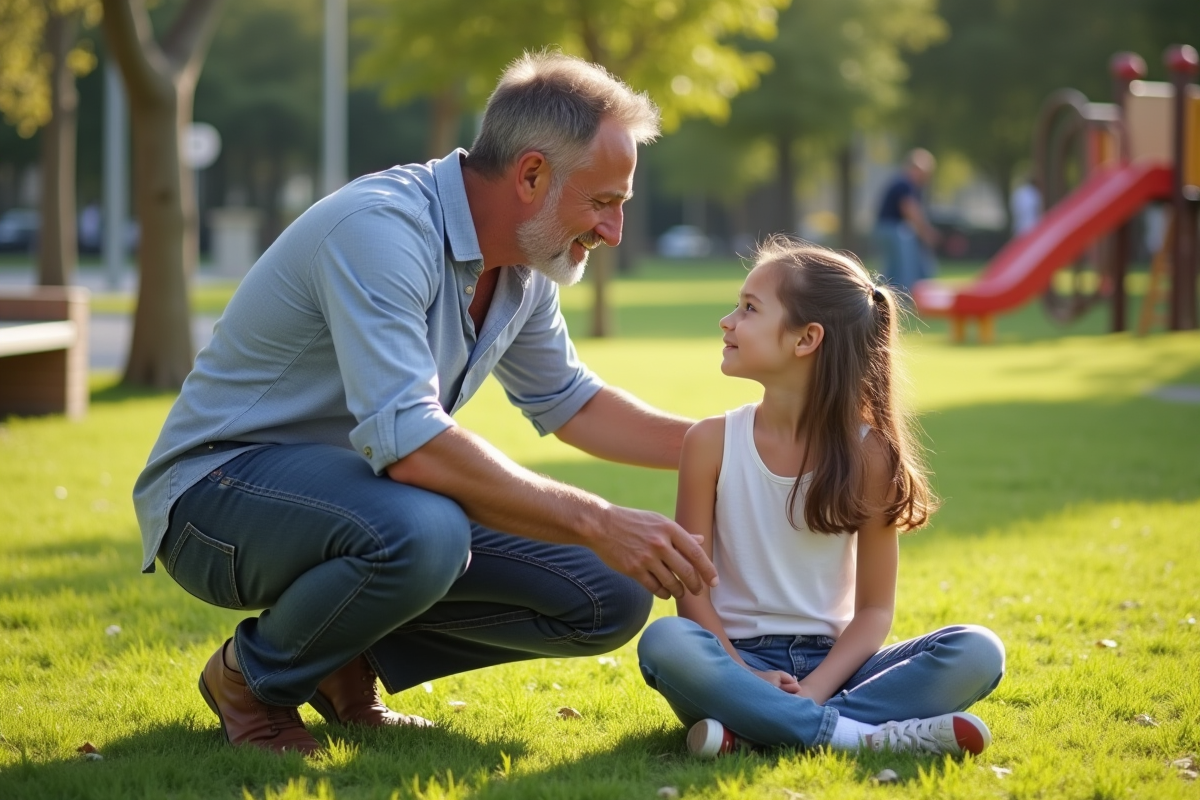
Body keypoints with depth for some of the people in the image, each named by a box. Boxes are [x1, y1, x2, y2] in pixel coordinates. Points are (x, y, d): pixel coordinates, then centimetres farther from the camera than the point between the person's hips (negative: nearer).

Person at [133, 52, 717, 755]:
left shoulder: (523, 266, 2)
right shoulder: (381, 229, -27)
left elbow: (571, 403, 18)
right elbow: (407, 442, -37)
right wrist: (595, 522, -36)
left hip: (363, 485, 8)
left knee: (611, 597, -4)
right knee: (419, 532, -40)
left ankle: (348, 661, 10)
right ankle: (253, 680, -9)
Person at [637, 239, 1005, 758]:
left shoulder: (867, 451, -2)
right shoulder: (712, 442, -1)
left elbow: (874, 608, -3)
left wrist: (816, 689, -19)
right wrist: (748, 682, -18)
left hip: (831, 662, 1)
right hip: (739, 661, -1)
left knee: (978, 652, -23)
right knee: (664, 642, -34)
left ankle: (753, 729, -32)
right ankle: (859, 735, -35)